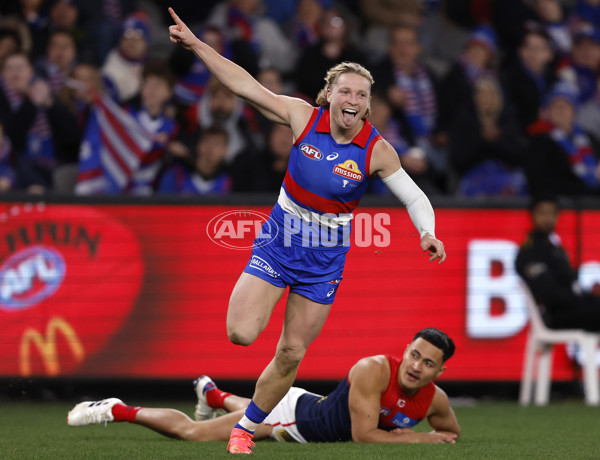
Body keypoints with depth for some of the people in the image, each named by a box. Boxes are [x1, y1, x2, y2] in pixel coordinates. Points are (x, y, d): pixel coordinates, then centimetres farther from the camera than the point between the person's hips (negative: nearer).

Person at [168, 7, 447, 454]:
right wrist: (196, 45, -13)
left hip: (326, 255, 0)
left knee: (291, 355, 4)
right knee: (241, 334, -17)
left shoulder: (376, 150, -11)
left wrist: (427, 232, -27)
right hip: (280, 238, 0)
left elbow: (414, 197, -7)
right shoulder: (304, 117, -11)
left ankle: (246, 427, 26)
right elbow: (246, 85, -9)